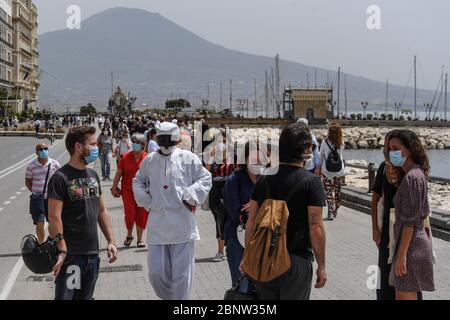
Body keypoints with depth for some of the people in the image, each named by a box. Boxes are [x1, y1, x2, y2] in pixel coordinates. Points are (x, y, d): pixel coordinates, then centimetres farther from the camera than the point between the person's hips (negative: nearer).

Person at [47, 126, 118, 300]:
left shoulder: (93, 175, 11)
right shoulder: (60, 178, -11)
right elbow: (54, 218, -16)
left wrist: (111, 241, 8)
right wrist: (62, 251, -21)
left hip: (93, 253, 7)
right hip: (71, 254, -7)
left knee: (86, 296, 14)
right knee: (65, 295, -2)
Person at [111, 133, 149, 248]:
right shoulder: (126, 157, 0)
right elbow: (119, 173, 5)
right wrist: (114, 187, 1)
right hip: (128, 190, 0)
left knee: (141, 215, 4)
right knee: (129, 214, -6)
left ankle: (140, 239, 19)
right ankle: (129, 235, 20)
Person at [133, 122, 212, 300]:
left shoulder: (188, 158, 1)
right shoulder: (149, 160, 11)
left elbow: (205, 179, 5)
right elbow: (138, 181, 24)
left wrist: (191, 196, -8)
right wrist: (145, 200, 8)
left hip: (182, 225, -3)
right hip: (157, 225, 3)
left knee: (181, 273, 1)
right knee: (156, 272, 4)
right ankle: (168, 297, 30)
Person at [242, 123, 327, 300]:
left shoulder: (263, 180, 4)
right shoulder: (311, 182, -10)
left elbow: (251, 222, 5)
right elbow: (316, 228, -14)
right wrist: (321, 266, -5)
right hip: (297, 260, -5)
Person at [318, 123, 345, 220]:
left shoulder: (325, 142, -9)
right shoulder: (341, 143, -6)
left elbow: (321, 157, 2)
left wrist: (320, 168, 14)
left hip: (327, 171, -2)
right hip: (339, 171, 2)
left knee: (329, 192, 1)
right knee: (337, 191, 15)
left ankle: (331, 212, -11)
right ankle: (335, 211, 26)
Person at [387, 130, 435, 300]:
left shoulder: (411, 177, -18)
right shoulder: (418, 173, 11)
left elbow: (410, 222, -20)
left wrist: (402, 255, -19)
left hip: (411, 245, -10)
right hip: (416, 242, 10)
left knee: (405, 295, -3)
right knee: (400, 295, 15)